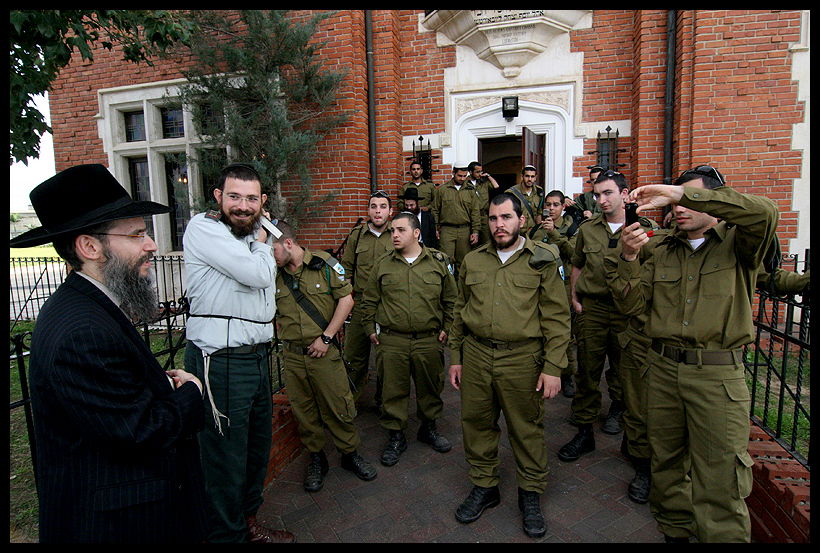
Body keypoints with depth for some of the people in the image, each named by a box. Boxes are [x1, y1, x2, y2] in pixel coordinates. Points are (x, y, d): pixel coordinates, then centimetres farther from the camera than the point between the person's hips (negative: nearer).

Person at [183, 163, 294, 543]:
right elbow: (258, 274, -17)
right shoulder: (203, 228, -12)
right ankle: (226, 534, 23)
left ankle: (248, 522, 40)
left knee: (257, 448, 20)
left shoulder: (251, 235, 15)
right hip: (221, 362, -9)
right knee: (226, 457, 3)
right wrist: (261, 243, -3)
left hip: (257, 356, 9)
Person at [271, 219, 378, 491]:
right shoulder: (273, 274, 3)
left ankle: (350, 454, 28)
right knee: (304, 410, 13)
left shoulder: (324, 264, -6)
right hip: (292, 356, 3)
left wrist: (326, 337, -10)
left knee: (338, 407, 6)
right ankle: (316, 458, 32)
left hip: (324, 351, -3)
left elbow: (346, 298, -7)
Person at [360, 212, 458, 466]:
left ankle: (429, 428, 38)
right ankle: (395, 437, 26)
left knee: (430, 388, 15)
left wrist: (446, 328, 3)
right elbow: (370, 302, 10)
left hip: (429, 341, 0)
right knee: (393, 391, 8)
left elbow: (450, 299, 7)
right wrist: (371, 329, 6)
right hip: (391, 342, 0)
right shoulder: (382, 265, 4)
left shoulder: (438, 262, 2)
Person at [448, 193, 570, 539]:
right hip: (475, 356, 4)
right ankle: (484, 487, 35)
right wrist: (455, 357, 12)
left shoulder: (542, 260, -2)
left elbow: (557, 318, -5)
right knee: (476, 423, 13)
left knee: (527, 428, 10)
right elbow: (459, 312, 14)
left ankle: (531, 495, 32)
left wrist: (553, 367, -9)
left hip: (522, 358, -3)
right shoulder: (473, 261, 9)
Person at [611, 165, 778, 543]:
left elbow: (764, 213, -23)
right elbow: (632, 304, 4)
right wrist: (628, 259, -13)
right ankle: (674, 531, 36)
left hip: (718, 374, -4)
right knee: (666, 461, 17)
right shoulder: (662, 253, 12)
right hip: (663, 368, 4)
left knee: (720, 479, -1)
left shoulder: (737, 243, 1)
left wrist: (683, 192, -24)